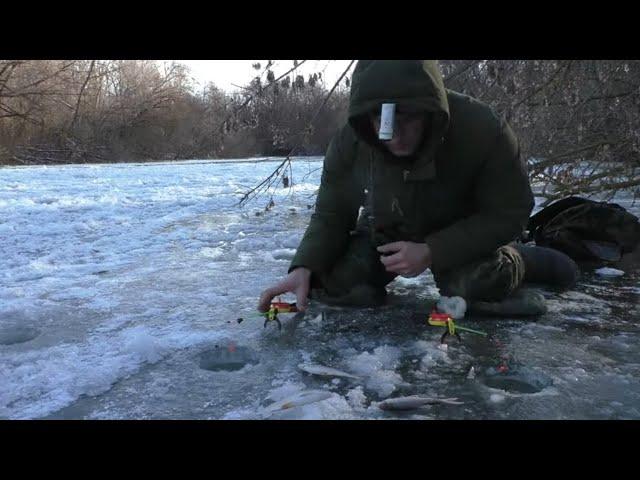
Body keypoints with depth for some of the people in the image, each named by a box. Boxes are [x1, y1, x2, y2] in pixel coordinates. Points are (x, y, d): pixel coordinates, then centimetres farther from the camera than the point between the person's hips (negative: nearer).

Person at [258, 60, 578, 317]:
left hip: (463, 237, -2)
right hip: (387, 233, 3)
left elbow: (509, 213, -23)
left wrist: (432, 252, -34)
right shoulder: (349, 143, -25)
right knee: (331, 282, -16)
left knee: (475, 287, -31)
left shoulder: (482, 129, -33)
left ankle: (514, 262, 4)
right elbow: (330, 216, -13)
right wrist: (304, 268, -33)